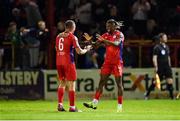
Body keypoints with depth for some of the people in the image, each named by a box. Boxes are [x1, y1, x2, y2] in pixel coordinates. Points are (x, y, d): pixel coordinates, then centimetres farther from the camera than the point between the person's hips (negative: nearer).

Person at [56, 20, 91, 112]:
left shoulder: (59, 36, 11)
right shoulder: (72, 37, -7)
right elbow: (79, 51, -10)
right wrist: (87, 49, 10)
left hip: (59, 62, 6)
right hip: (68, 62, -6)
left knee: (62, 83, 15)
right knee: (71, 84, -1)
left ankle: (60, 105, 8)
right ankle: (72, 107, -3)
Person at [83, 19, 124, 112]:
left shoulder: (119, 34, -6)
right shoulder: (106, 35, 10)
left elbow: (116, 43, -25)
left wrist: (104, 40, -37)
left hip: (117, 62, -5)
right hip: (107, 62, 5)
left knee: (119, 83, -3)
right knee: (101, 82, 0)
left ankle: (120, 105, 2)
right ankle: (94, 103, -3)